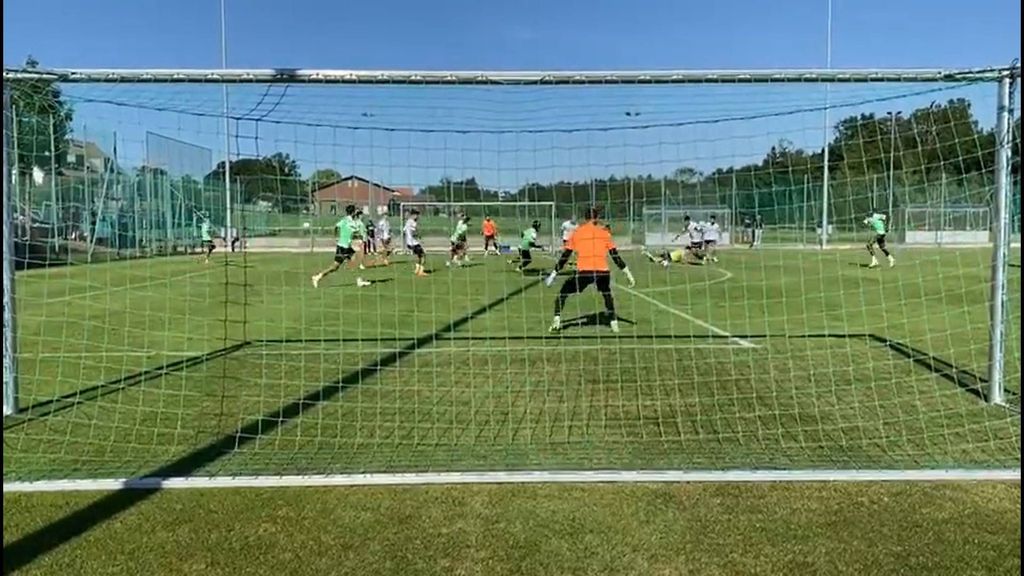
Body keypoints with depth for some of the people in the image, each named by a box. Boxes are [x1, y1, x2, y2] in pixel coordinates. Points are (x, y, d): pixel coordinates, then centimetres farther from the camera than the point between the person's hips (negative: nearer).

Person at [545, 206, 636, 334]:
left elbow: (564, 256, 12)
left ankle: (556, 321, 4)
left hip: (583, 272, -1)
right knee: (607, 294, 30)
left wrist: (554, 274, 18)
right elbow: (616, 256, 10)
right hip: (602, 271, 1)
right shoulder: (604, 232, 12)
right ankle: (614, 323, 23)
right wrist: (628, 274, 15)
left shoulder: (576, 233, 12)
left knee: (562, 293, 17)